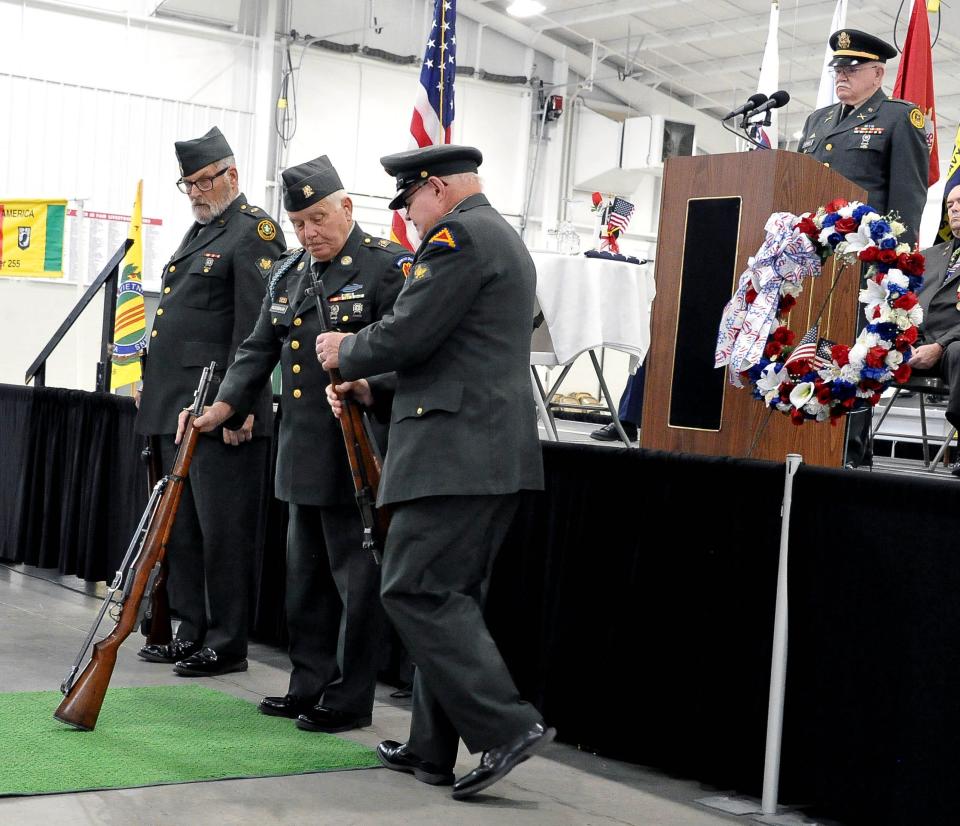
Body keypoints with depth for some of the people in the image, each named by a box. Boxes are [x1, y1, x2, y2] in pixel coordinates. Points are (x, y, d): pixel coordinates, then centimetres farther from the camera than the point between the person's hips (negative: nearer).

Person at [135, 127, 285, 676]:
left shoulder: (254, 230, -7)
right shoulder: (200, 231, 21)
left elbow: (255, 324, -16)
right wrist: (154, 386, 19)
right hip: (177, 407, 10)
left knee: (223, 531, -4)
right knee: (182, 530, 13)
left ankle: (227, 645, 4)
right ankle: (191, 632, 23)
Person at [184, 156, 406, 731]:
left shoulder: (390, 265, -8)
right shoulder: (290, 272, 15)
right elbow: (260, 350, 15)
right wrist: (224, 406, 3)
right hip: (305, 450, 8)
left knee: (355, 574, -2)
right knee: (307, 572, 15)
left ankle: (349, 700, 8)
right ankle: (309, 688, 26)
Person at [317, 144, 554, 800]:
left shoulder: (459, 234, -9)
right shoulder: (503, 240, 24)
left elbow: (408, 334, -16)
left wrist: (346, 352, 4)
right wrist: (373, 388, 19)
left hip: (456, 451, -10)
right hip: (495, 452, 10)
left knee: (416, 591, -10)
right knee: (449, 597, 11)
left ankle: (508, 727, -13)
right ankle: (432, 750, 16)